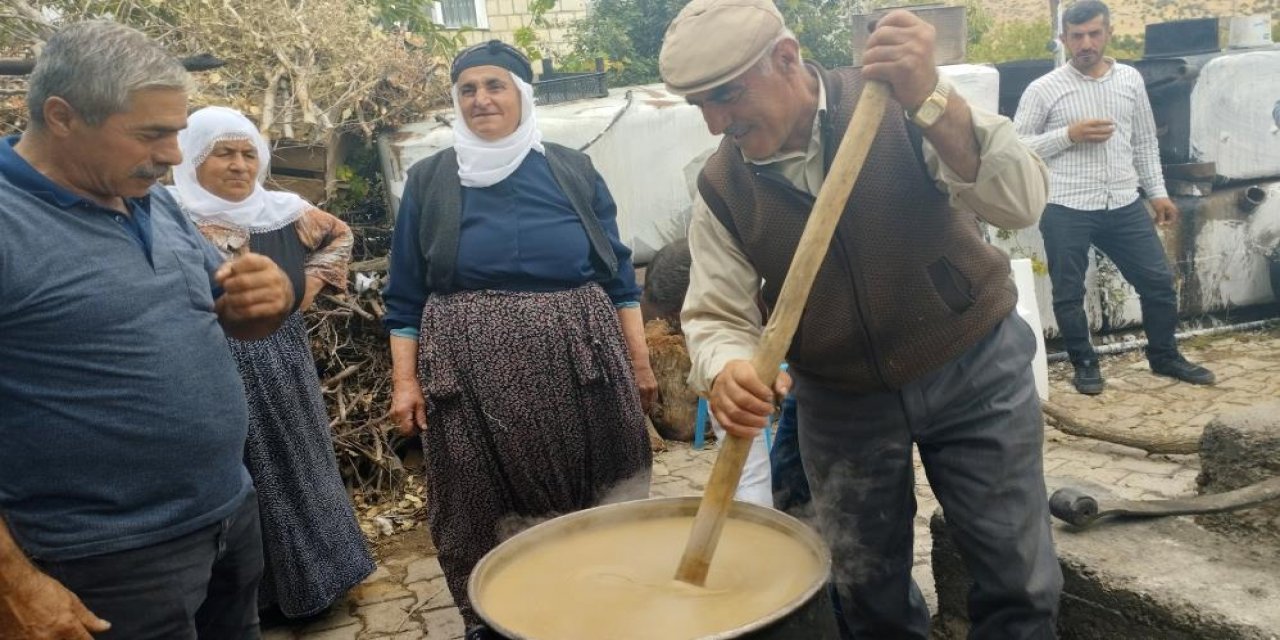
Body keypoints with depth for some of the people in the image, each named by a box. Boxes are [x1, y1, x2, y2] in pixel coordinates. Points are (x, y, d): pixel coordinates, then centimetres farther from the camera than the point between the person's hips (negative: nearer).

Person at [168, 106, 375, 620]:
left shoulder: (285, 211, 2)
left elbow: (340, 235, 20)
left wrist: (316, 277, 6)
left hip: (283, 367, 5)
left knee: (296, 471, 17)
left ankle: (311, 577, 34)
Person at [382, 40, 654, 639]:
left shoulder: (571, 170, 7)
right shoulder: (429, 180, 6)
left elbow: (617, 271, 9)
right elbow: (406, 295, 6)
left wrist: (638, 358, 7)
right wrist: (405, 379, 0)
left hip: (579, 361, 1)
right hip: (473, 371, 0)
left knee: (591, 495, 8)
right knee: (485, 507, 4)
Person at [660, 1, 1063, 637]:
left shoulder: (900, 103, -15)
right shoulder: (720, 188, -8)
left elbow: (1021, 200, -24)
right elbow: (716, 315, -8)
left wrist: (929, 101, -39)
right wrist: (726, 374, -31)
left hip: (976, 369, -1)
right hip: (840, 403, 2)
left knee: (1020, 585, 6)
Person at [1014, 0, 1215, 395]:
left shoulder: (1130, 79, 10)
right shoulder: (1043, 89, -4)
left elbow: (1145, 141, 17)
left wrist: (1158, 193, 14)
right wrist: (1070, 135, -15)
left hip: (1124, 205, 4)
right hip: (1067, 210, -4)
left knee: (1159, 281, 10)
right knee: (1069, 293, 5)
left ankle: (1164, 356, 30)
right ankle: (1085, 364, 24)